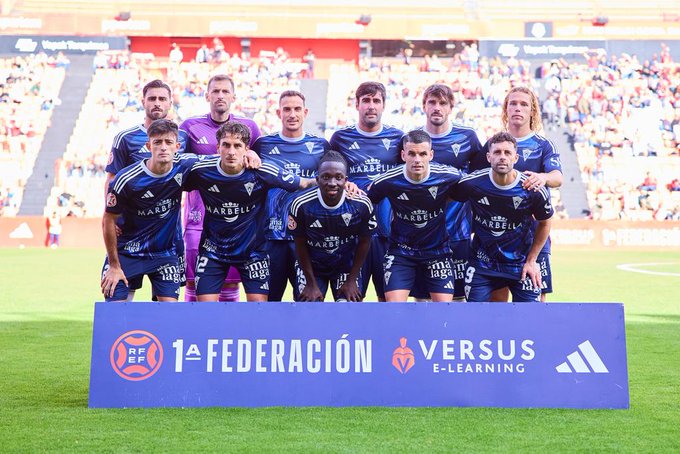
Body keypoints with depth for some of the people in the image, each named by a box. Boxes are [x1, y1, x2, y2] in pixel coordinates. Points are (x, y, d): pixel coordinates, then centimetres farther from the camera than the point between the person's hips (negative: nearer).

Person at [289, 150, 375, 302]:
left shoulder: (362, 205, -22)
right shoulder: (301, 205, -24)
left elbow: (364, 242, -7)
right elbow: (301, 245, -10)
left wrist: (351, 280, -6)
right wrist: (311, 284, -8)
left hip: (347, 267, 0)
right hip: (312, 267, 0)